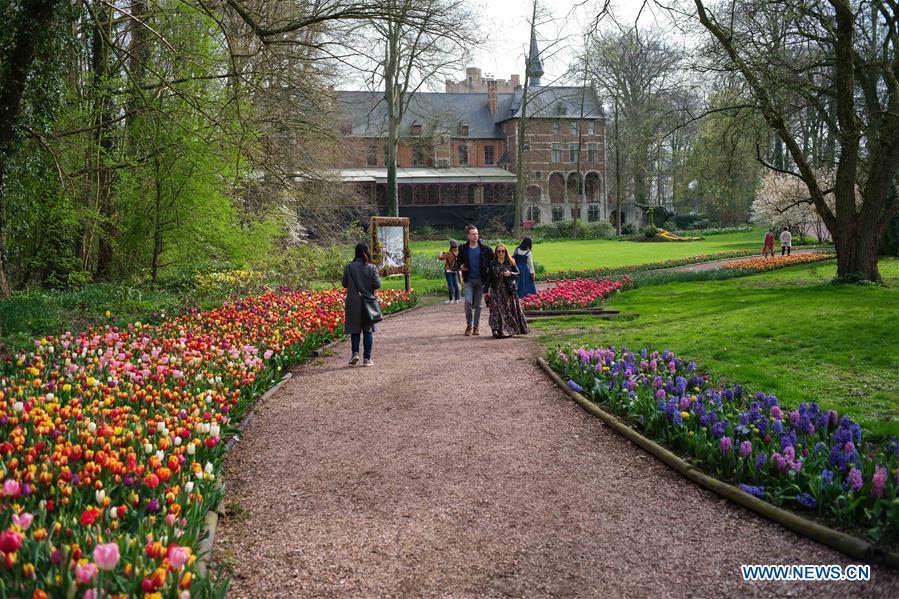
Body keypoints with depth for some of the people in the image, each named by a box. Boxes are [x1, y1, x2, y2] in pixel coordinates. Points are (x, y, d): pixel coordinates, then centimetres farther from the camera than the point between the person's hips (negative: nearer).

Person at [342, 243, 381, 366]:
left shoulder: (349, 267, -5)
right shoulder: (371, 267, -7)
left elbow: (345, 284, 0)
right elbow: (377, 285, -11)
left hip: (353, 302, 0)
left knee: (354, 329, 12)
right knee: (368, 330, 7)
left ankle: (355, 352, -6)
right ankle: (367, 358, 7)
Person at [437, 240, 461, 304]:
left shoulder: (449, 253, -17)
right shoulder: (458, 253, -1)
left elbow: (440, 257, -16)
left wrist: (441, 254, 5)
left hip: (448, 270, -6)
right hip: (455, 271, 6)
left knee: (450, 285, -3)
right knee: (455, 284, 10)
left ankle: (451, 300, 0)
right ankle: (456, 299, 13)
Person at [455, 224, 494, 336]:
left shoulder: (485, 249, 2)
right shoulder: (463, 249, 5)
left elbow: (492, 262, 5)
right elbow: (459, 261, 15)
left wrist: (488, 270, -12)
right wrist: (460, 266, -6)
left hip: (480, 280, 0)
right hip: (468, 280, 0)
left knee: (478, 305, 5)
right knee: (468, 301, -13)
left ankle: (476, 327, 15)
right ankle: (469, 325, 2)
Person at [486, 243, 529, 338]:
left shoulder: (510, 262, 6)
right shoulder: (492, 263, 5)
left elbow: (518, 274, 8)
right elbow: (489, 277, 5)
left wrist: (510, 273, -12)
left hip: (509, 290, 1)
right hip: (496, 290, -1)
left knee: (510, 310, 3)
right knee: (497, 310, -10)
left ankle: (509, 330, 14)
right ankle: (496, 329, -15)